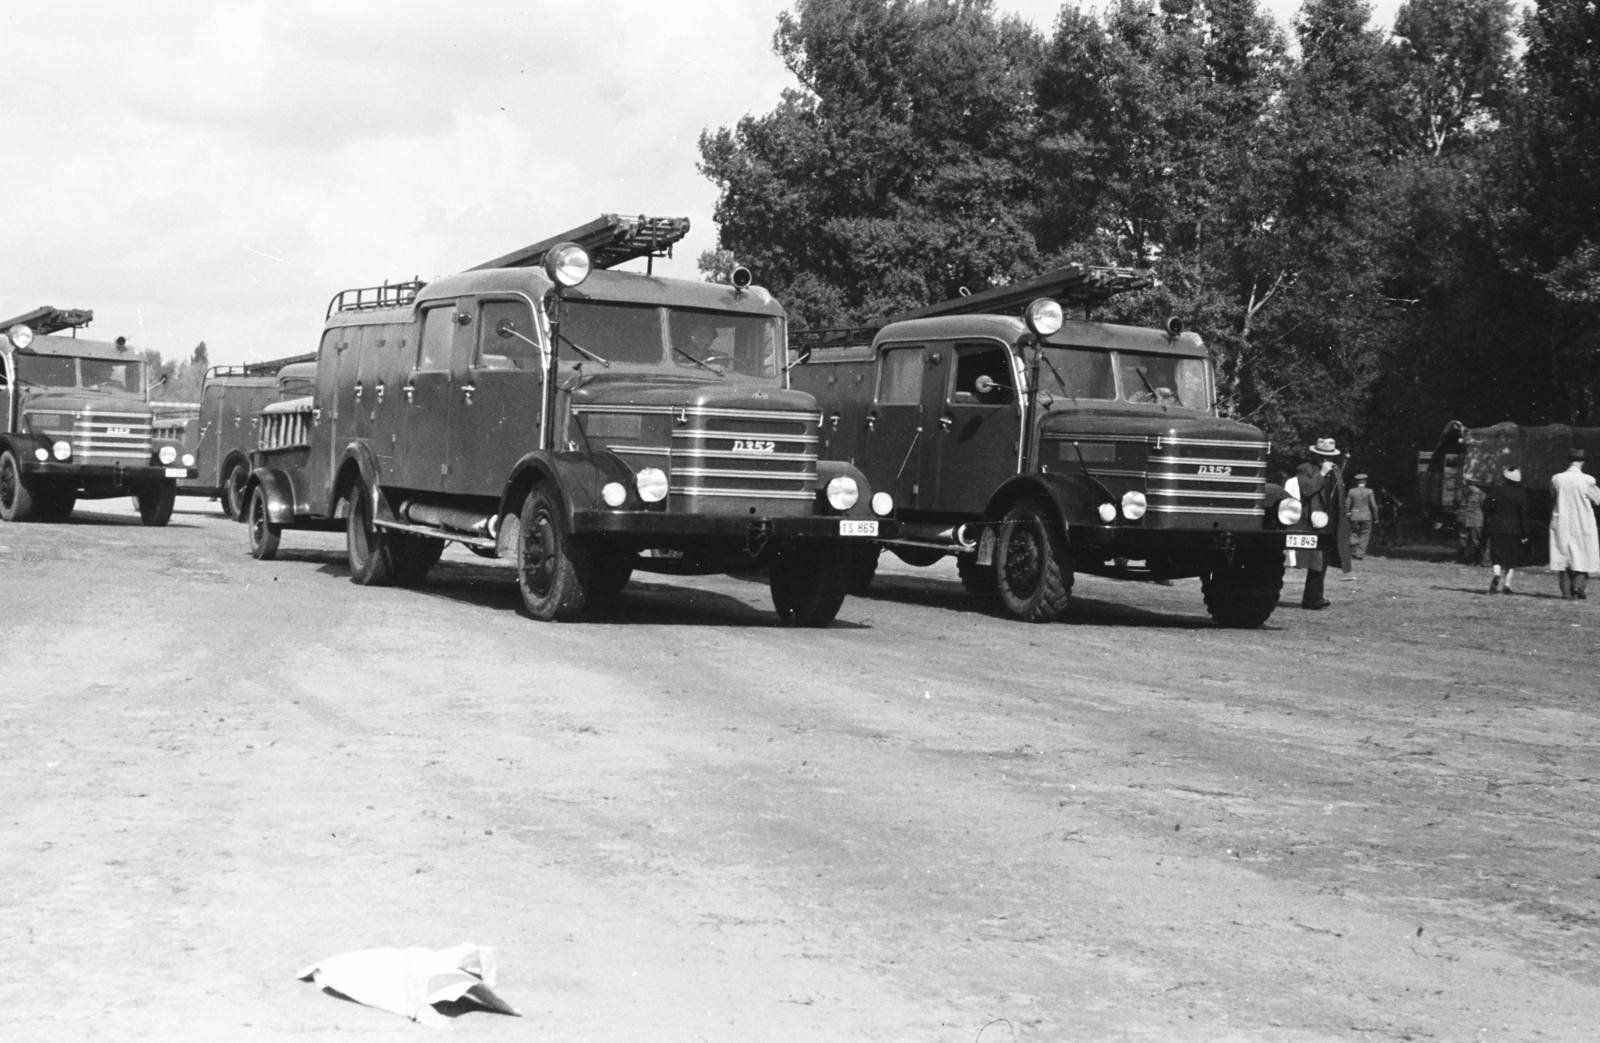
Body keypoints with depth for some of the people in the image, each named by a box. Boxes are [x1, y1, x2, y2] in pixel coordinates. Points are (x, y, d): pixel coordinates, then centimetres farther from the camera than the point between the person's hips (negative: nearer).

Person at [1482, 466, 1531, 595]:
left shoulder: (1495, 489, -1)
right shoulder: (1521, 493, -4)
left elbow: (1487, 509, 1)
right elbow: (1523, 515, -3)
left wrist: (1486, 527, 10)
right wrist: (1524, 534, 2)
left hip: (1496, 528, 1)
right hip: (1514, 530, -1)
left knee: (1497, 556, 5)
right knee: (1513, 558, 9)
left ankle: (1497, 574, -23)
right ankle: (1506, 584, 3)